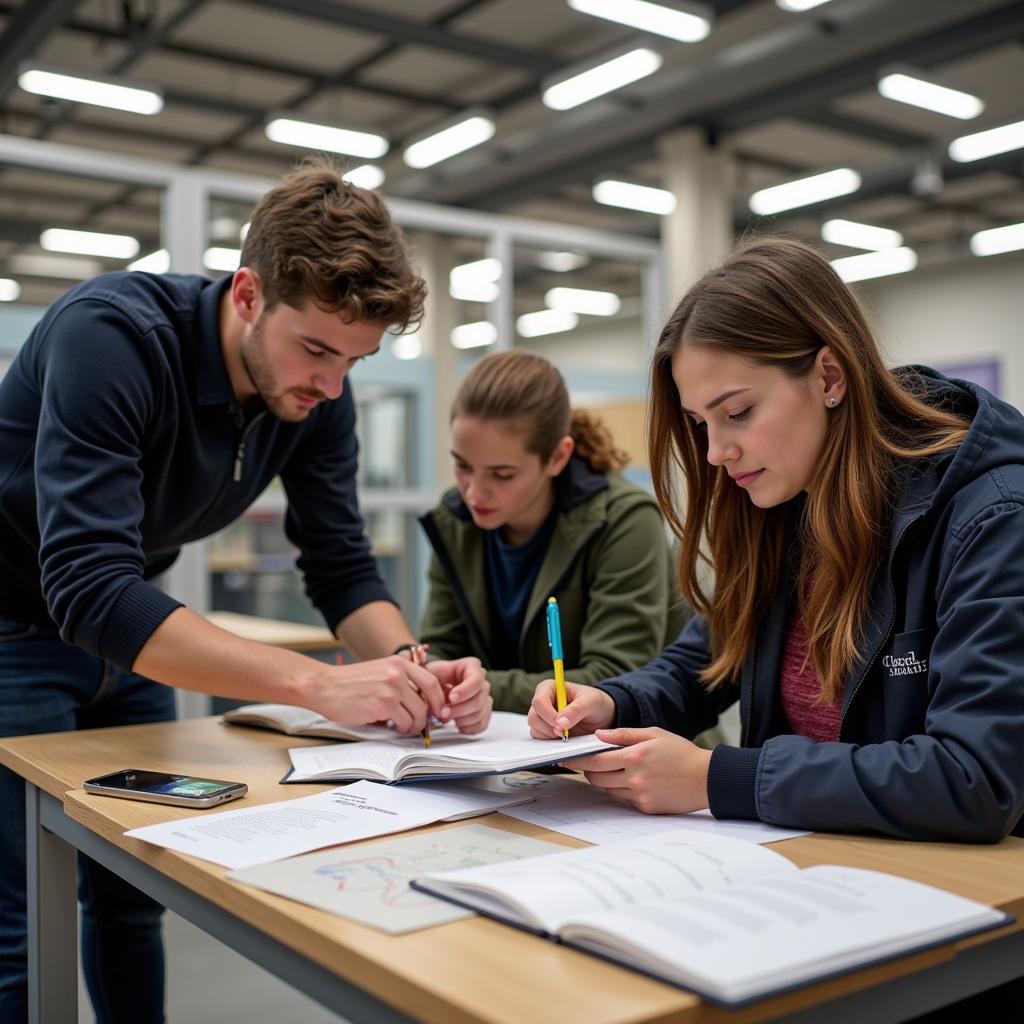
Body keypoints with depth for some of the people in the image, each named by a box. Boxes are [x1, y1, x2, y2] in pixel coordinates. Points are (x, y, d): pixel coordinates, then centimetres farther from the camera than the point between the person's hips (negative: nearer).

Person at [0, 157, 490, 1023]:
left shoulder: (316, 394, -13)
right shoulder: (112, 335, -33)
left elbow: (342, 569, -9)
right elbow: (89, 591, -41)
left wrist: (410, 667, -30)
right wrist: (320, 684, -47)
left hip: (131, 637, 6)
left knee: (132, 895, 14)